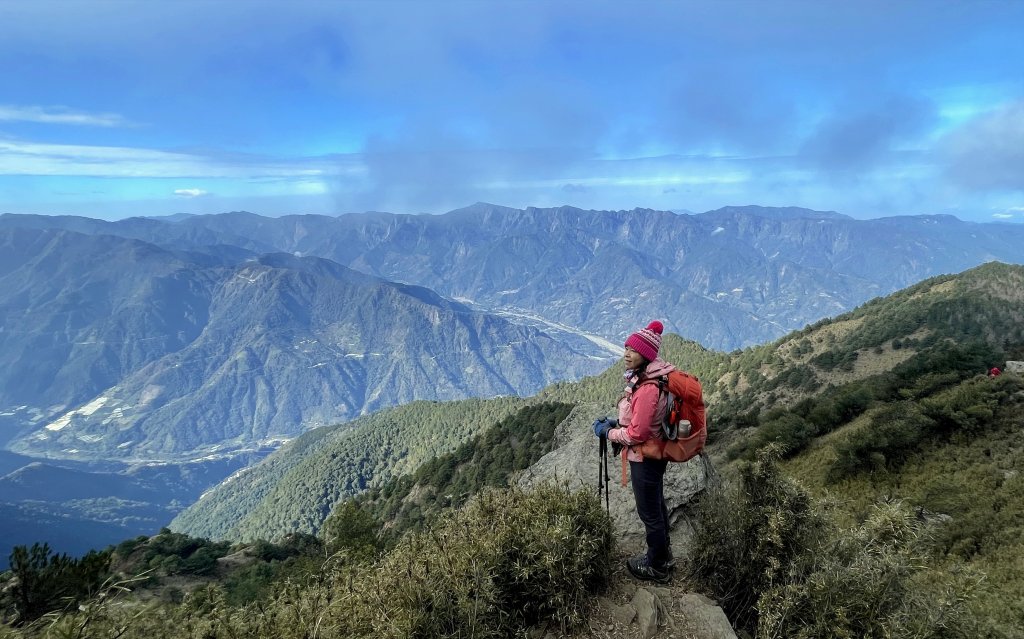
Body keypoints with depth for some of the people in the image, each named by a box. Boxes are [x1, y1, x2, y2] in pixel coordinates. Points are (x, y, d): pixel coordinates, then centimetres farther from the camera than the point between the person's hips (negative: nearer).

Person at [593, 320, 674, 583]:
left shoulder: (647, 388, -31)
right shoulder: (645, 376, 0)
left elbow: (637, 433, -26)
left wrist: (607, 432, -13)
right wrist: (616, 424, 2)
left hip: (645, 458, -10)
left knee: (649, 512, 9)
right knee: (657, 505, 25)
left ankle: (657, 567, 28)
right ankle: (662, 555, 44)